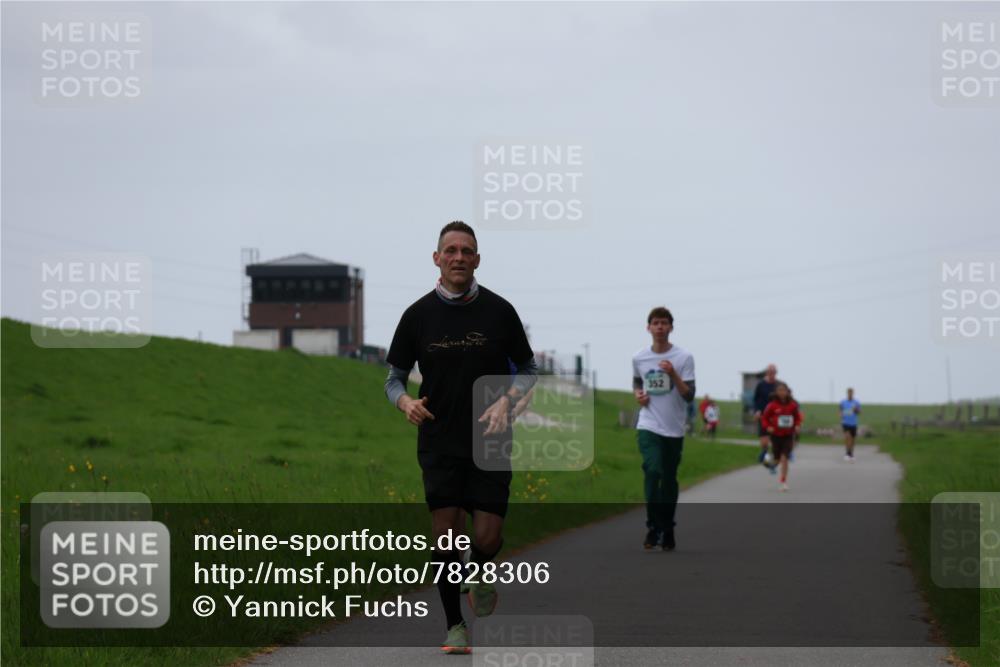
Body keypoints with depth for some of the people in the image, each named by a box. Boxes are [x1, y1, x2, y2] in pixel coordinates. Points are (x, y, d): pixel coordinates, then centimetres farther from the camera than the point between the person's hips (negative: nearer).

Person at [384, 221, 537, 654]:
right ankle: (454, 626, 8)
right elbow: (394, 376, 9)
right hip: (439, 442, 0)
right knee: (445, 534, -6)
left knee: (487, 539, -7)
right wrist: (405, 400, -14)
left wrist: (506, 402, -11)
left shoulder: (499, 311, 0)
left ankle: (480, 575, 29)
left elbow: (527, 369, 9)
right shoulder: (418, 315, 1)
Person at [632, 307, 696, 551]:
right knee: (653, 471, -21)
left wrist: (673, 375, -22)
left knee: (669, 480, 7)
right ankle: (653, 526, -13)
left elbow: (689, 396, -8)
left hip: (674, 429, 0)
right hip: (648, 427, 0)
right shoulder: (638, 358, 4)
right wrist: (638, 395, 2)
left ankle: (667, 530, 22)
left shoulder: (684, 358, -4)